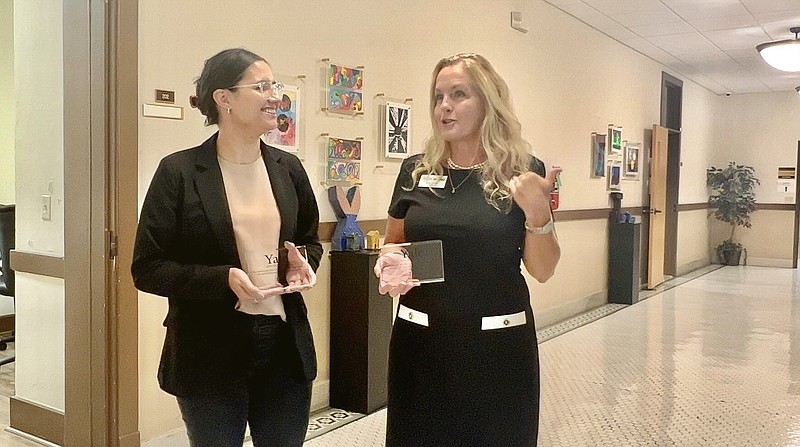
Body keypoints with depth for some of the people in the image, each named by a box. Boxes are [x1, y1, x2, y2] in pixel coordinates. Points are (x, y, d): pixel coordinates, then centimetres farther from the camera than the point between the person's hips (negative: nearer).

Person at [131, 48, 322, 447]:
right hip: (211, 354, -4)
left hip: (286, 346, 5)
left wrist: (303, 262, -4)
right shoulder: (179, 172, -9)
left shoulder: (287, 167, 5)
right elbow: (147, 268, -8)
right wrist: (223, 279, -22)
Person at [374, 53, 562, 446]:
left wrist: (537, 213, -18)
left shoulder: (524, 173, -4)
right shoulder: (416, 170, 2)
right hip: (421, 340, 2)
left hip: (497, 341, -2)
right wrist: (390, 264, -8)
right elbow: (392, 245, 13)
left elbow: (542, 270, -2)